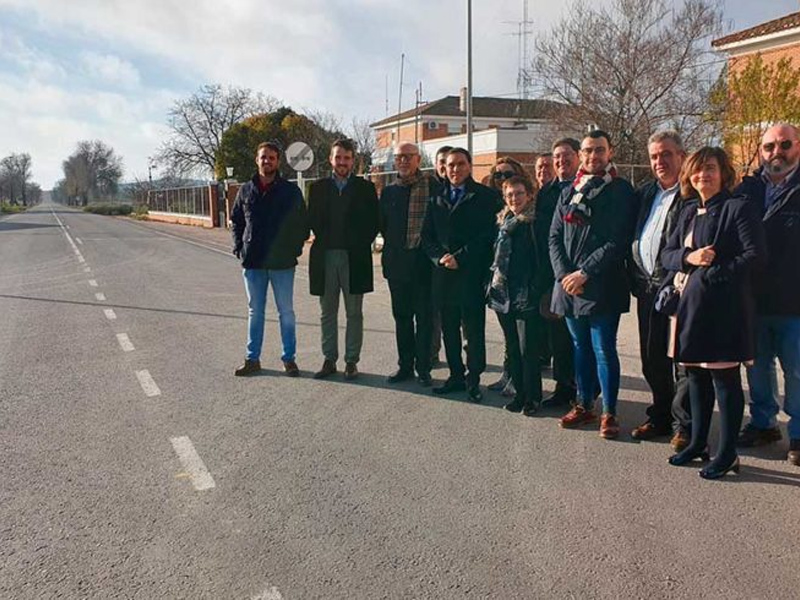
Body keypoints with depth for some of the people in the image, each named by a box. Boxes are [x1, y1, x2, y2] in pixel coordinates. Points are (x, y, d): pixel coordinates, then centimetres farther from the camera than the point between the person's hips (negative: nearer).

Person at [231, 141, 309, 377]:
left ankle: (289, 358, 16)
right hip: (253, 262, 2)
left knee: (286, 312, 5)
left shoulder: (291, 191, -1)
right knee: (255, 312, 11)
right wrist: (239, 248, 3)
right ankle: (252, 359, 19)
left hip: (283, 262, -2)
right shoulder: (246, 190, 6)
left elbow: (303, 223, 4)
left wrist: (295, 248, -4)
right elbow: (236, 221, 14)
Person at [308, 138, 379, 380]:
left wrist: (362, 244, -4)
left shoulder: (365, 187, 4)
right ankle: (329, 360, 17)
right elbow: (312, 220, 10)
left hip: (354, 258, -2)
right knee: (327, 313, 8)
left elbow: (373, 222, 2)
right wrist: (319, 238, -1)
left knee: (354, 313, 4)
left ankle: (351, 362, 12)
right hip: (325, 257, 2)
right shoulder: (318, 187, 10)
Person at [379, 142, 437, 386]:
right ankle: (405, 366, 22)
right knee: (401, 316, 11)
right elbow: (383, 225, 16)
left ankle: (423, 368, 12)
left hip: (423, 261, -4)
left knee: (424, 317, 2)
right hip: (397, 262, 5)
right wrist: (392, 247, 5)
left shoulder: (432, 188, -4)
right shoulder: (389, 191, 10)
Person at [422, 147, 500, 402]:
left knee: (474, 328, 0)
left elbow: (488, 234, -8)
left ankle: (473, 378, 9)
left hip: (472, 273, -5)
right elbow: (427, 236, 12)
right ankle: (456, 375, 20)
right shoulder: (437, 199, 14)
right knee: (449, 328, 9)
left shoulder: (485, 196, 0)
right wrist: (440, 256, -6)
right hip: (443, 273, 5)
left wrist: (460, 257, -13)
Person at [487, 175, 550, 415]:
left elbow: (545, 260, -8)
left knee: (528, 350, -2)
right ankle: (520, 392, 23)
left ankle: (532, 397, 10)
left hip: (527, 297, -6)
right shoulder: (502, 222, 13)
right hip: (503, 296, 6)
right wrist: (493, 282, 10)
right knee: (512, 349, 12)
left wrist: (538, 292, -14)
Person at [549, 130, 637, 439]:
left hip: (602, 287, -5)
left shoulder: (621, 191, -1)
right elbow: (554, 237, 9)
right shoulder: (569, 192, 14)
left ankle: (609, 413, 9)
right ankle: (584, 405, 25)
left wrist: (585, 273, -14)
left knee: (604, 350, -2)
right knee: (580, 347, 14)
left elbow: (618, 241, -9)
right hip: (569, 284, 5)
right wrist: (564, 274, -6)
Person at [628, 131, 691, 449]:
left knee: (683, 360, -1)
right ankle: (660, 418, 27)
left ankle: (683, 426, 9)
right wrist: (636, 280, 11)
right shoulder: (644, 193, 16)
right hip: (648, 290, 7)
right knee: (652, 361, 14)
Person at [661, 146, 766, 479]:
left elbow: (755, 254, -15)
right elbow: (667, 254, 13)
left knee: (724, 377, 0)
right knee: (697, 375, 15)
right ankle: (698, 443, 28)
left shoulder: (739, 207, -6)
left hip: (724, 305, -7)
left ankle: (727, 453, 12)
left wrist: (709, 274, -17)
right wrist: (689, 257, -9)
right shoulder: (689, 211, 15)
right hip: (691, 303, 7)